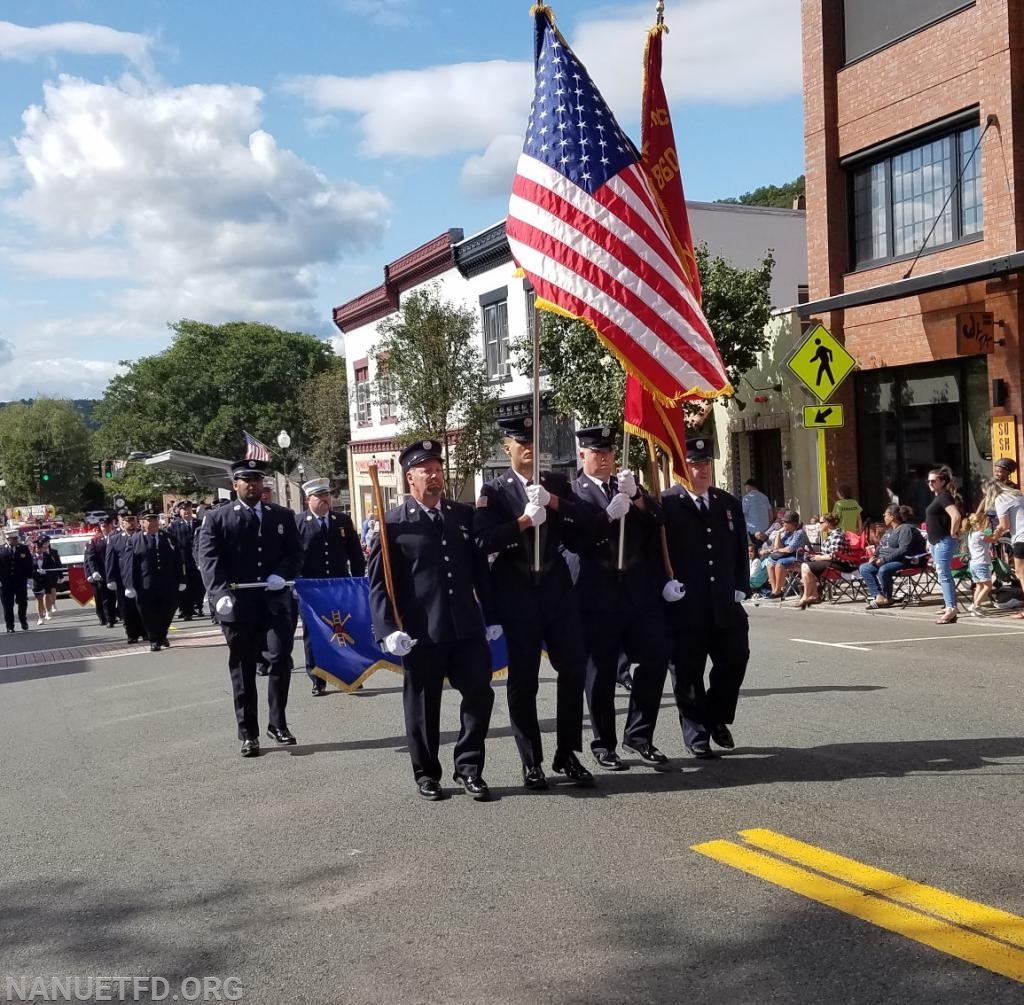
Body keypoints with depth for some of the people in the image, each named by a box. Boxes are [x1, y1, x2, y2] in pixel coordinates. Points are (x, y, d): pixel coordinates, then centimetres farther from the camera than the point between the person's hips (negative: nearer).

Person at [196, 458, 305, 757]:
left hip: (275, 602, 1)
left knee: (281, 659, -9)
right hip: (237, 605, -1)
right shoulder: (217, 518, 2)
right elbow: (208, 559, -7)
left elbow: (295, 553, 8)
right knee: (242, 670, 5)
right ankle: (248, 734, 14)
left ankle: (278, 723, 9)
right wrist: (221, 593, -22)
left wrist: (281, 575, -12)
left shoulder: (283, 515, 11)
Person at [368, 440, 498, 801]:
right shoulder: (393, 523, -4)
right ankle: (427, 774, 24)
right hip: (421, 633, -3)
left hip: (467, 628, 3)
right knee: (422, 706, 8)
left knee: (480, 694, 2)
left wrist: (491, 616, 10)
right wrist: (388, 630, -16)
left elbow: (480, 568, 13)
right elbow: (378, 582, -7)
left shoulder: (465, 514, 9)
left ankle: (469, 767, 18)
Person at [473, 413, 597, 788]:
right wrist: (523, 521, -22)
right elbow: (484, 540, -13)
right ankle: (531, 763, 12)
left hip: (556, 586, 3)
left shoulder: (557, 483, 9)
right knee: (522, 678, 2)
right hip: (517, 593, -3)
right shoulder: (494, 490, -1)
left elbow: (583, 526, 0)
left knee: (574, 666, 2)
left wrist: (554, 503, -13)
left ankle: (567, 755, 16)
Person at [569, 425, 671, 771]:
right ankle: (604, 744, 15)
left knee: (655, 659, 4)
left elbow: (657, 520, 2)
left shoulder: (628, 484, 14)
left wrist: (635, 496, -14)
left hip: (641, 592, 4)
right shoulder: (572, 492, 0)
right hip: (599, 596, -4)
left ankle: (639, 734, 18)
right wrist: (609, 513, -23)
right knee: (602, 671, 3)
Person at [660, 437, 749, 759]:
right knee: (688, 675, 2)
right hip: (684, 608, -5)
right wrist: (664, 584, -17)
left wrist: (741, 588, 8)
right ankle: (697, 735, 16)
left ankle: (717, 720, 31)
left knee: (734, 663, 7)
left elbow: (741, 551, 17)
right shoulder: (665, 505, -5)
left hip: (725, 606, 5)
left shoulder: (729, 504, 14)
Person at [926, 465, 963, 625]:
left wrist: (953, 533, -19)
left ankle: (951, 609, -16)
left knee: (944, 575, -13)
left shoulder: (944, 497, -15)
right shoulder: (938, 497, 16)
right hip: (936, 542, 11)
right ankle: (950, 607, 19)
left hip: (945, 542, -11)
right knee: (943, 575, 13)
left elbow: (956, 516, -29)